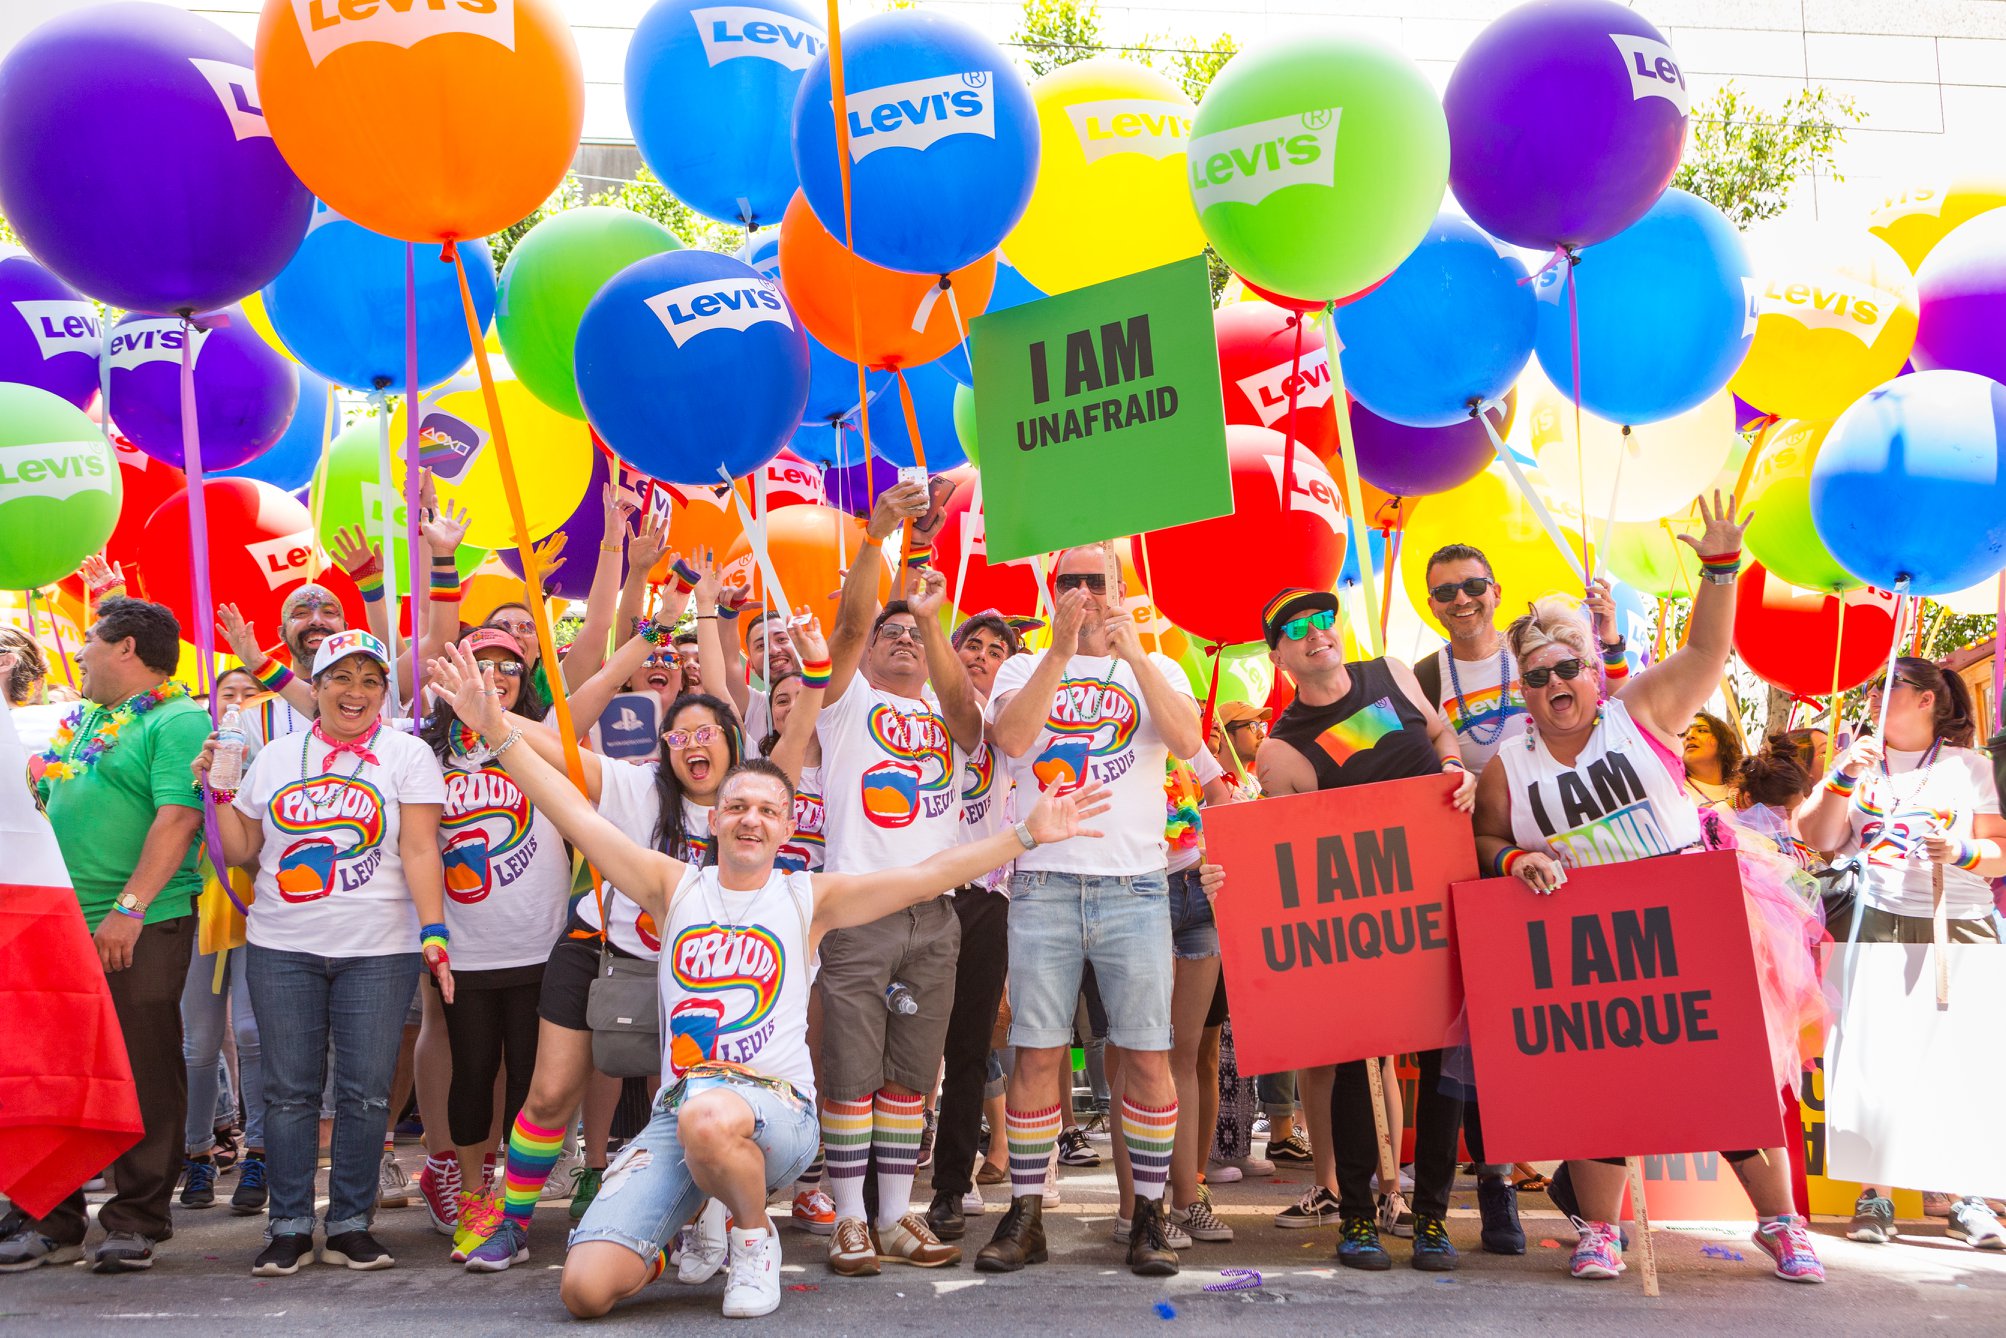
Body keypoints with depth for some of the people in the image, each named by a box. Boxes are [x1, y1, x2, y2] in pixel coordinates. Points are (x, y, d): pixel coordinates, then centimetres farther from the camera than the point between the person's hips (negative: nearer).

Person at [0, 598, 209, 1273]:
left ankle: (135, 1221, 9)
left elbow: (177, 819, -18)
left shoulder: (177, 720, -8)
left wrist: (129, 908, -24)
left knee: (144, 1073, 0)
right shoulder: (78, 721, 18)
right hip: (59, 924, 8)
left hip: (140, 929, -8)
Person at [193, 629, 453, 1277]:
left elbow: (419, 851, -4)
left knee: (365, 1091, 0)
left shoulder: (407, 754, 3)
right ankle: (288, 1227, 13)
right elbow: (241, 850, 15)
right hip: (282, 948, 2)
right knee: (289, 1090, 4)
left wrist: (435, 933, -13)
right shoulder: (276, 755, 12)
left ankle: (350, 1224, 11)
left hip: (379, 950, -2)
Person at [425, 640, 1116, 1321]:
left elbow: (926, 874, 1)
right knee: (587, 1289, -15)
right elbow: (575, 814, 7)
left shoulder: (807, 897, 8)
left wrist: (1026, 834, -7)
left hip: (776, 1106, -2)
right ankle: (686, 1233, 19)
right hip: (674, 1114, 2)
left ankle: (755, 1239, -7)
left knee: (711, 1115, -41)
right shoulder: (676, 886, 11)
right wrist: (497, 727, 0)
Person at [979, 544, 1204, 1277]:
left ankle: (1149, 1213, 12)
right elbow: (1010, 738, -10)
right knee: (1036, 1052, 0)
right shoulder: (1024, 669, 12)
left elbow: (1188, 741, -8)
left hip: (1135, 885, 0)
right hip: (1043, 882, 0)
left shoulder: (1156, 669, 13)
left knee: (1147, 1054, -1)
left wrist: (1133, 652, -13)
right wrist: (1062, 648, -14)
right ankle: (1025, 1215, 10)